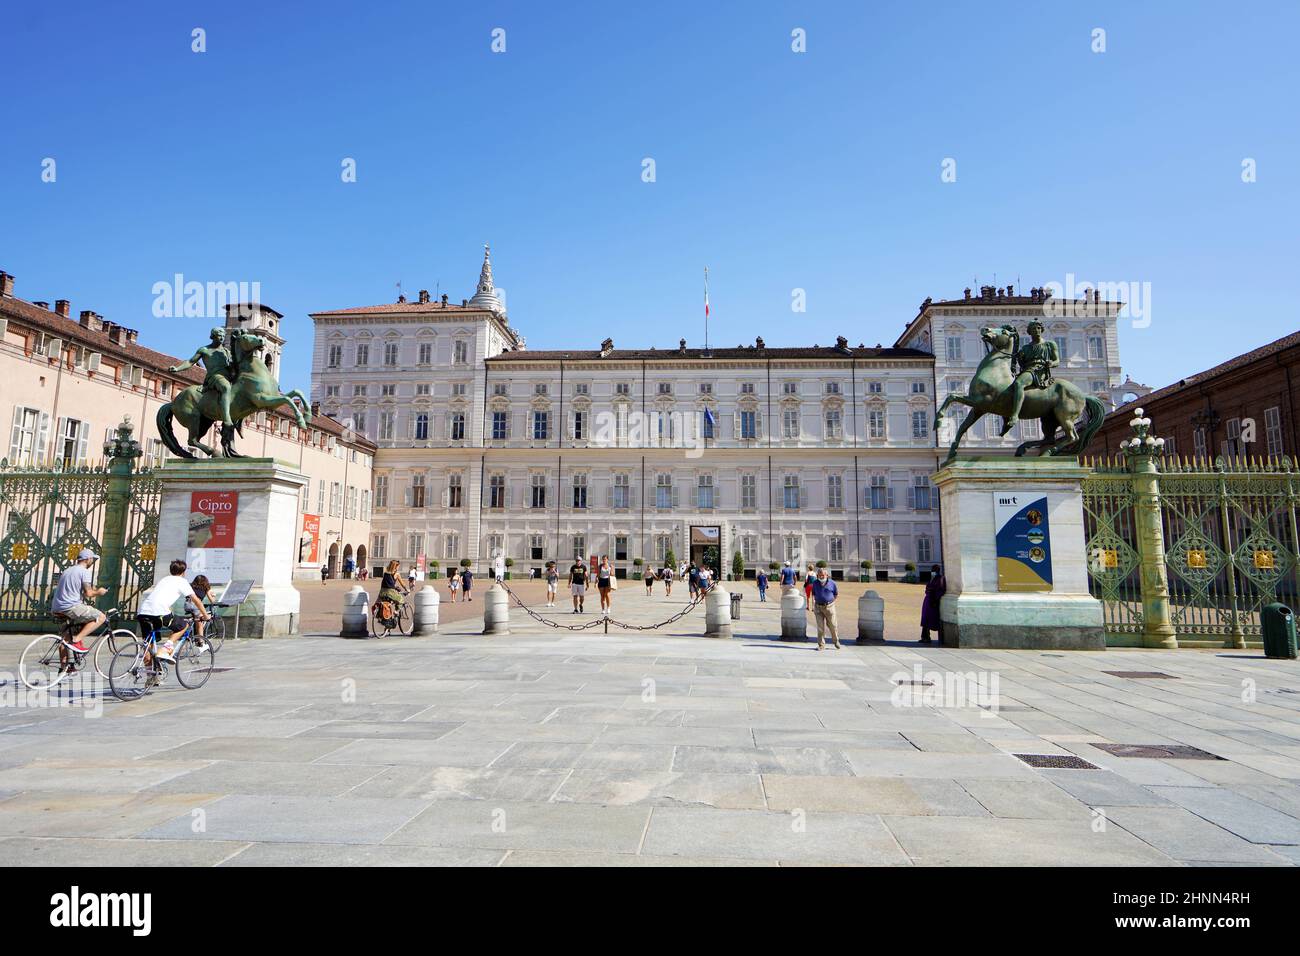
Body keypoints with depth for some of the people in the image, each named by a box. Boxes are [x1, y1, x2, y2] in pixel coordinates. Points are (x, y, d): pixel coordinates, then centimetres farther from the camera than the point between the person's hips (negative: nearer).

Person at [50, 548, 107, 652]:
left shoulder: (67, 571, 23)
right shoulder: (85, 571, -5)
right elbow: (88, 593, -15)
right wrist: (98, 592, 6)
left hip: (56, 609, 10)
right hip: (71, 607, -10)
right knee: (101, 617, -7)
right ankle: (77, 640, -17)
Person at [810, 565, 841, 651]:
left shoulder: (832, 583, -2)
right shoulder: (815, 583, 5)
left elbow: (837, 594, 10)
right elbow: (813, 594, 15)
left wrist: (830, 602, 3)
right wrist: (813, 605, 6)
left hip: (829, 607, -1)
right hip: (818, 607, 2)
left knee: (833, 625, 4)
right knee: (820, 627, 0)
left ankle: (836, 641, 29)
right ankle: (821, 645, 7)